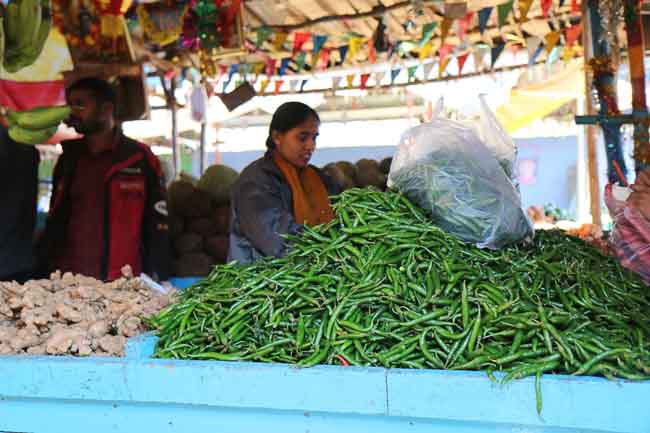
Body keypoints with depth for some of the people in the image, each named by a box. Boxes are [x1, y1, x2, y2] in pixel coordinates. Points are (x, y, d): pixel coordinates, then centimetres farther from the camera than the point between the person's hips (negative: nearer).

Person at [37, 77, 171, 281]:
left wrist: (156, 284, -10)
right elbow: (55, 221, 16)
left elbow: (157, 226, -5)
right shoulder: (68, 159, 10)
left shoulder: (140, 158, -4)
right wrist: (46, 271, 6)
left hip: (123, 283, -4)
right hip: (68, 280, 4)